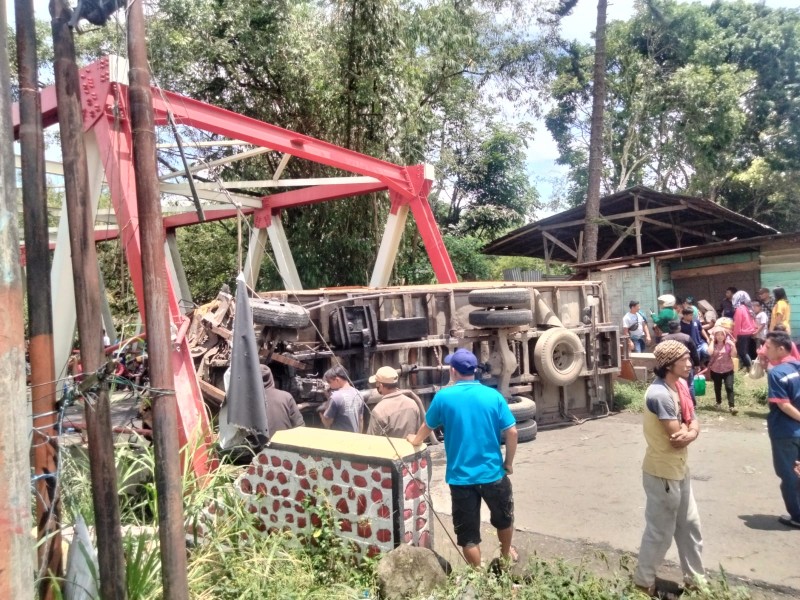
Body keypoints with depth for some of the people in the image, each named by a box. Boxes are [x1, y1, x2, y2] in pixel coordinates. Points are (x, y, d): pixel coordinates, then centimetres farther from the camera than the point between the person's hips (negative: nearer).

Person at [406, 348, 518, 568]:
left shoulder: (444, 396, -7)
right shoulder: (493, 395, -7)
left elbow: (427, 427, 8)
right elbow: (511, 432, -7)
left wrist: (415, 440, 29)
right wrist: (509, 462, 8)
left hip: (461, 477, -2)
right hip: (493, 473, 2)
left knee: (468, 533, 12)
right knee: (503, 517, 29)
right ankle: (506, 555, 50)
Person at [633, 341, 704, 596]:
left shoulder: (680, 385, 3)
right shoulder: (660, 394, -27)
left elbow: (693, 422, 2)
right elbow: (677, 438, -26)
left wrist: (690, 432, -20)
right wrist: (687, 430, -6)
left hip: (679, 468, 9)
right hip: (662, 473, -9)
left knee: (689, 524, 21)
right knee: (660, 531, 5)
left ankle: (695, 577, 38)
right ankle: (643, 582, 23)